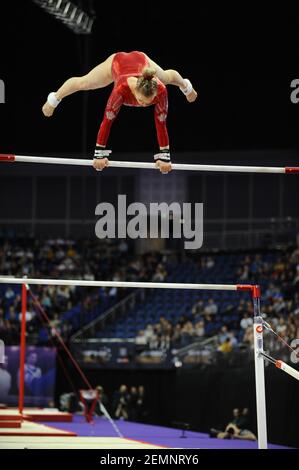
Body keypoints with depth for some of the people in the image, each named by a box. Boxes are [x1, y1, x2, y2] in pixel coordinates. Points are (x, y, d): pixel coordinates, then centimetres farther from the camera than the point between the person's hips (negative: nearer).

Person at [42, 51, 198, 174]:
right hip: (116, 62, -2)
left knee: (167, 77, 33)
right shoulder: (121, 89, -49)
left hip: (142, 61, 2)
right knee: (83, 83, 25)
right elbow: (107, 121, -43)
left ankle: (186, 85, 71)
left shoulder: (160, 90, -44)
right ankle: (54, 98, 57)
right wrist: (99, 154, -42)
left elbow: (161, 124, -37)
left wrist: (164, 156, -37)